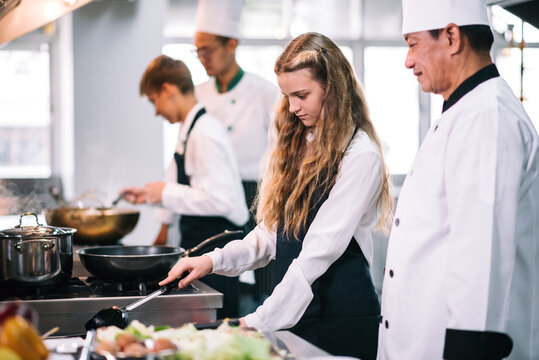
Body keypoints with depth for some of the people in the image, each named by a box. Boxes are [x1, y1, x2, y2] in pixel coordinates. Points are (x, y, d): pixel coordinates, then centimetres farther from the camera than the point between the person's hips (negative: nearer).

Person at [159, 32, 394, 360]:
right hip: (290, 314, 6)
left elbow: (321, 249, -18)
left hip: (342, 320, -6)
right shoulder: (295, 147, 12)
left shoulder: (360, 156, -12)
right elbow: (270, 234, 12)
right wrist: (214, 260, -5)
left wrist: (260, 321, -22)